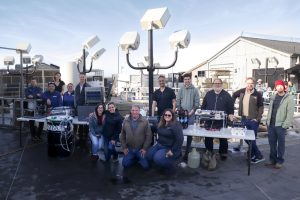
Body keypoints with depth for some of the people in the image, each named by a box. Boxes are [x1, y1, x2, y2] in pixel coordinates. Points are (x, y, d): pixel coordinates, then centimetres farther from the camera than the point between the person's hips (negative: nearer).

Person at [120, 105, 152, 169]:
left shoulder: (145, 122, -8)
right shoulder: (126, 121, -1)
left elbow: (149, 136, -8)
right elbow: (122, 135, 5)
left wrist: (145, 148, -10)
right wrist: (124, 147, 1)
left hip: (141, 149, -2)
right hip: (129, 149, 2)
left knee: (145, 166, -8)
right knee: (125, 164, -3)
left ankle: (139, 159, 24)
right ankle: (134, 159, 26)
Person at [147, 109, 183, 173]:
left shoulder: (176, 125, -17)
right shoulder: (161, 124, 8)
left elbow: (180, 139, -24)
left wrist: (173, 150, -22)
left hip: (169, 148, -8)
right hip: (159, 145, 8)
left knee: (158, 159, -26)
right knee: (149, 156, -4)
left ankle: (170, 166, 5)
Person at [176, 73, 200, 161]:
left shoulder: (195, 90, 1)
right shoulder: (181, 89, 6)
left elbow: (197, 102, -1)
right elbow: (177, 101, 5)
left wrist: (192, 111, -10)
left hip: (191, 114, -1)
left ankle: (187, 151, 12)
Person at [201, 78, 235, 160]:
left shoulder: (226, 95, 3)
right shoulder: (208, 94, 10)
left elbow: (231, 109, 4)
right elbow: (203, 107, 12)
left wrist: (230, 116, -8)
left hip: (222, 121, -2)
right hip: (209, 121, 2)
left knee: (223, 138, 8)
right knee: (208, 138, 9)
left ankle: (223, 153, 25)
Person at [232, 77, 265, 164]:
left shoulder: (257, 94, -10)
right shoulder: (242, 91, 2)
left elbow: (261, 107, -7)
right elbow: (234, 95, 20)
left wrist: (258, 119, -14)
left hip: (253, 120, -5)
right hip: (244, 118, 5)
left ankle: (258, 156, 13)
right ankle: (253, 154, 29)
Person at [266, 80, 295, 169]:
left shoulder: (289, 98, -6)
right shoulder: (273, 97, 13)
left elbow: (290, 113, -11)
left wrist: (285, 125, -16)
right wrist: (268, 121, 10)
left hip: (281, 125, -5)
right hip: (271, 125, 5)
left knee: (281, 144, 4)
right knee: (272, 143, 11)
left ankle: (279, 161, 15)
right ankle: (272, 159, 23)